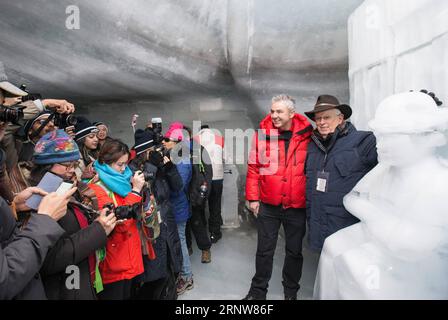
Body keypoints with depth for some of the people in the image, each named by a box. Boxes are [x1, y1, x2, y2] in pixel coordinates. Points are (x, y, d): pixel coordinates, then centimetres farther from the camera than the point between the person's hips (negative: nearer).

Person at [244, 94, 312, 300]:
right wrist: (252, 197, -2)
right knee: (264, 250, 12)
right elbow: (253, 167, -1)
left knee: (294, 251, 16)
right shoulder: (262, 133, -3)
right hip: (268, 205, 0)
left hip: (297, 206, 0)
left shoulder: (306, 135, -4)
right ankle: (258, 290, 30)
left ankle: (291, 291, 36)